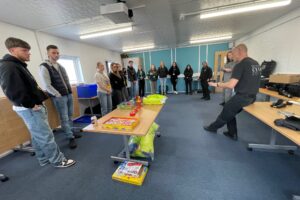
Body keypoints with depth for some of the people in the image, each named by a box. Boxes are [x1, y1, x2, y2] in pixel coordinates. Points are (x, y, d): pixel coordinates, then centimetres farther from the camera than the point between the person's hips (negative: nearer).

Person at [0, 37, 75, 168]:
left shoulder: (18, 65, 16)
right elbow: (14, 92, -26)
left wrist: (40, 97, 9)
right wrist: (31, 104, -17)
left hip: (33, 107, 11)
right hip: (30, 109, -11)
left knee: (37, 136, 18)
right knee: (46, 136, -2)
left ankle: (44, 159, 32)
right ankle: (58, 161, 12)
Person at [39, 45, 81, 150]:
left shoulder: (60, 66, 14)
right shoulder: (44, 67, -8)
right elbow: (47, 85, -14)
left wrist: (70, 91, 11)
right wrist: (58, 95, -13)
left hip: (69, 94, 7)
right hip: (59, 97, -7)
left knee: (69, 116, 14)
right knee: (64, 118, -1)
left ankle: (70, 132, 29)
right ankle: (71, 138, 7)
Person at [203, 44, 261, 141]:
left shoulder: (240, 65, -17)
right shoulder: (256, 63, 11)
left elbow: (231, 85, -24)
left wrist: (216, 84, -11)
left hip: (242, 97, -8)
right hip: (252, 96, 9)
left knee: (225, 113, 9)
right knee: (230, 112, 20)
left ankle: (213, 127, 29)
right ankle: (232, 134, 26)